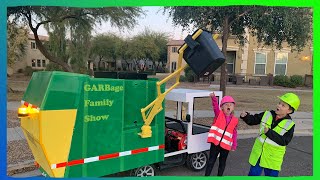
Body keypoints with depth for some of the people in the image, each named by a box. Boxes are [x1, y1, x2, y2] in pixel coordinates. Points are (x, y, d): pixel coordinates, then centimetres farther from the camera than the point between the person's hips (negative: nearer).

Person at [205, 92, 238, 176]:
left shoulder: (235, 120, 2)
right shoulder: (219, 114, -3)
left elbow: (234, 134, 7)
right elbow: (215, 106, -23)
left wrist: (234, 146, 9)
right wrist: (213, 97, -42)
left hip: (226, 145, 2)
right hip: (216, 142, -2)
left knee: (222, 163, 17)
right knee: (211, 161, 6)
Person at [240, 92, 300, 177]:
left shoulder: (289, 125, -12)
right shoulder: (267, 115, -4)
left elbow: (284, 141, -20)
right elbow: (252, 120, 3)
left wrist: (269, 132, -30)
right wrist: (246, 116, -18)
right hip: (258, 154, 2)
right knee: (253, 173, 13)